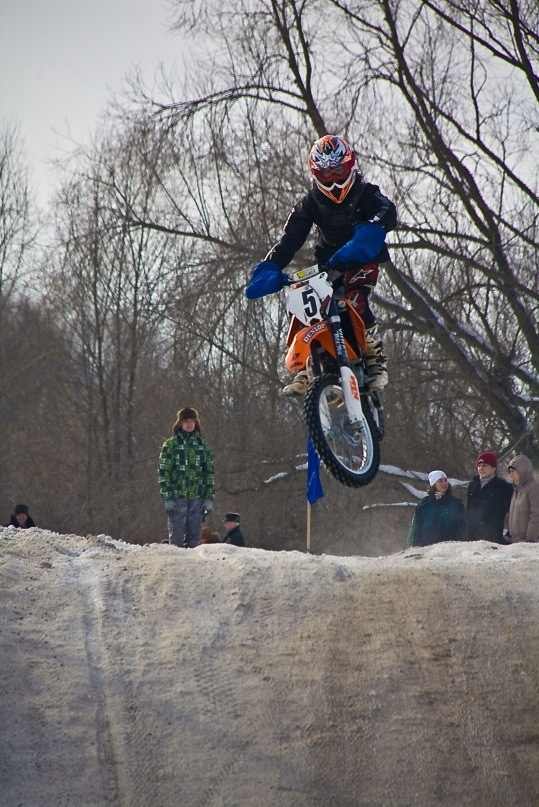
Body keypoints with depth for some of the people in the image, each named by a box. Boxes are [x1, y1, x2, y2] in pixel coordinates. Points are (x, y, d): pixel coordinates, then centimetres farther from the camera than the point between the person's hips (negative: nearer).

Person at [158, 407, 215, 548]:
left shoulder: (202, 445, 11)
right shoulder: (170, 444, 1)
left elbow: (209, 473, 12)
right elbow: (163, 472, -2)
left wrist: (209, 498, 4)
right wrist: (167, 498, -10)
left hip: (197, 498, 3)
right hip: (177, 496, -3)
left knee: (194, 536, 4)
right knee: (177, 537, -3)